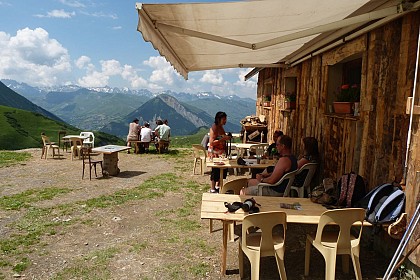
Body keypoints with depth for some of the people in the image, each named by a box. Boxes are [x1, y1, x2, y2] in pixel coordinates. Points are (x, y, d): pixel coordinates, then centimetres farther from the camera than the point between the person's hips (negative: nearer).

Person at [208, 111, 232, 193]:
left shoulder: (221, 127, 10)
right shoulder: (214, 128, -17)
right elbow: (212, 142, -23)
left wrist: (227, 137, 9)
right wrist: (223, 139, -27)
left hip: (221, 152, 9)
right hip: (214, 153, -9)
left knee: (222, 169, 12)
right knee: (215, 170, -1)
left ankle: (217, 186, 28)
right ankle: (212, 189, 13)